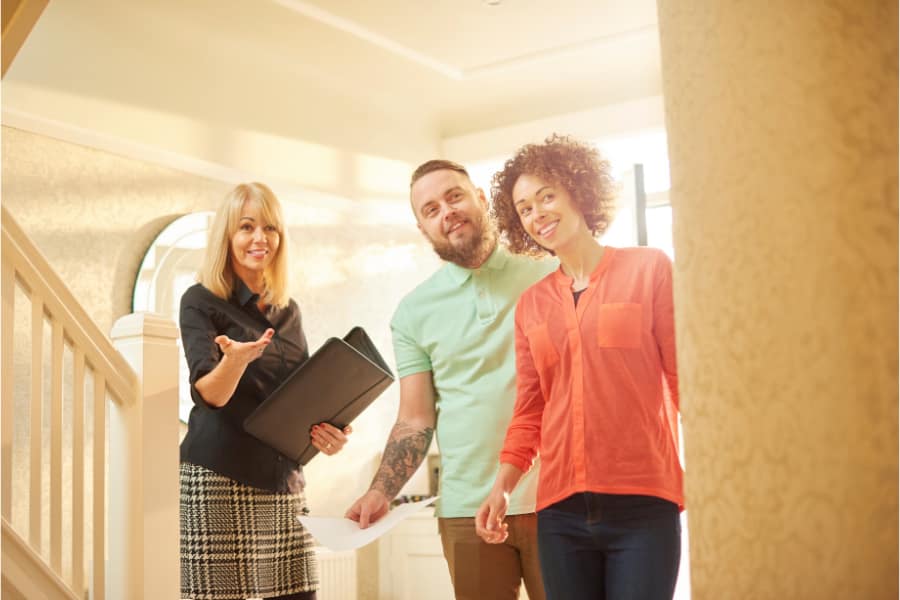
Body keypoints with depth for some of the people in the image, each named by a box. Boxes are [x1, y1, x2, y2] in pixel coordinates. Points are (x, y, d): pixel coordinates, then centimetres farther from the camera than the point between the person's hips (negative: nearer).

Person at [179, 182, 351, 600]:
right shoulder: (201, 302, -1)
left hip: (282, 479, 5)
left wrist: (328, 433, -3)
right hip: (219, 481, -5)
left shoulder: (288, 311, 14)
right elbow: (209, 392, -12)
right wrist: (236, 358, -34)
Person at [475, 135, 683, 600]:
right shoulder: (530, 305, 12)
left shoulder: (649, 269, 2)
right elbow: (529, 410, 14)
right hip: (560, 510, 3)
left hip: (642, 503, -3)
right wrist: (502, 487, 2)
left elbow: (686, 376, 0)